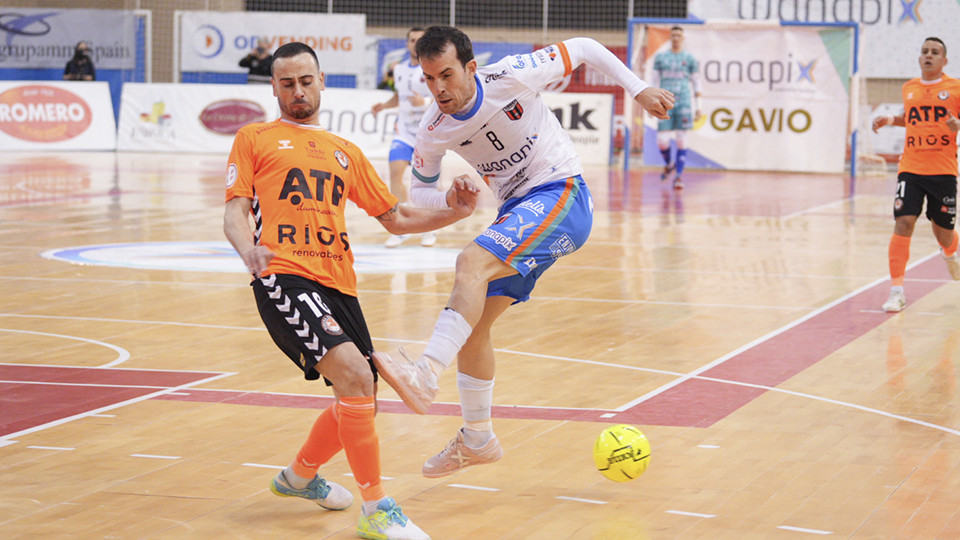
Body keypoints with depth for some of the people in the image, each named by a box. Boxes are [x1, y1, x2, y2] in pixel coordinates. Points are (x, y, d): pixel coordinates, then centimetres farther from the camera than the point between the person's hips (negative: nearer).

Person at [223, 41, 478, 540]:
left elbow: (395, 218, 26)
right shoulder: (255, 139, 13)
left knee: (359, 404, 10)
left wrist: (452, 214, 8)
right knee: (354, 375, -24)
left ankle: (300, 476, 39)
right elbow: (235, 211, 4)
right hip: (285, 276, -6)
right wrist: (248, 250, -19)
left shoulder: (347, 153, 26)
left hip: (338, 284, 6)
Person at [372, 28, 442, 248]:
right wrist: (384, 105, 8)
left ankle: (429, 230, 16)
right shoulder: (399, 69, 10)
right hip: (403, 129, 4)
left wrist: (426, 102, -29)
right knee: (395, 172, -11)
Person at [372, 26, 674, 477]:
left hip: (563, 197, -7)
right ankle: (477, 439, 23)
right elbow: (418, 190, 10)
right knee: (472, 323, 6)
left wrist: (639, 90, -5)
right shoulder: (434, 131, -5)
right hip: (517, 211, 7)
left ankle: (426, 373, -44)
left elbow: (583, 49, -4)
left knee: (472, 262, -30)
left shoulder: (511, 77, -17)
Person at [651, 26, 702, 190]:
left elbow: (696, 83, 9)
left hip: (683, 102, -1)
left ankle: (678, 177, -2)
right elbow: (654, 82, 10)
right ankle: (668, 164, 25)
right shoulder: (660, 58, 10)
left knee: (681, 140, -5)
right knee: (662, 141, -6)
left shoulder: (690, 59, 7)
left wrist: (699, 106, 4)